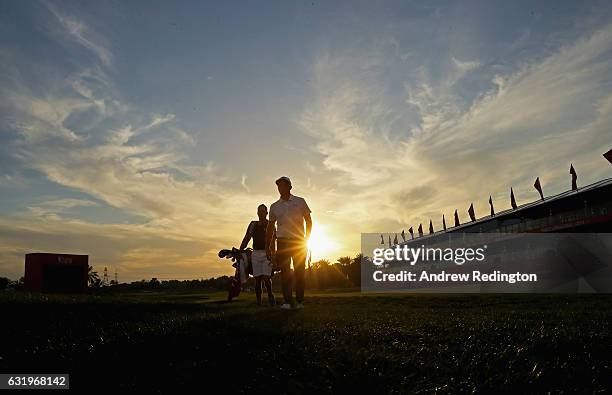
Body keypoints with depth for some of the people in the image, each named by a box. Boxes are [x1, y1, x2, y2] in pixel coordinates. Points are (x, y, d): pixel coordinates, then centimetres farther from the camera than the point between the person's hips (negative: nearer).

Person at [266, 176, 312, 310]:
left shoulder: (300, 202, 6)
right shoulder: (274, 206, 11)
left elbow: (309, 221, 8)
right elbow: (270, 228, 15)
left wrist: (306, 239, -3)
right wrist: (267, 247, 11)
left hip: (298, 241, -1)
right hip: (282, 241, 1)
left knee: (299, 271, -1)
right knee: (285, 272, -5)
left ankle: (300, 301, 8)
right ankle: (287, 302, -4)